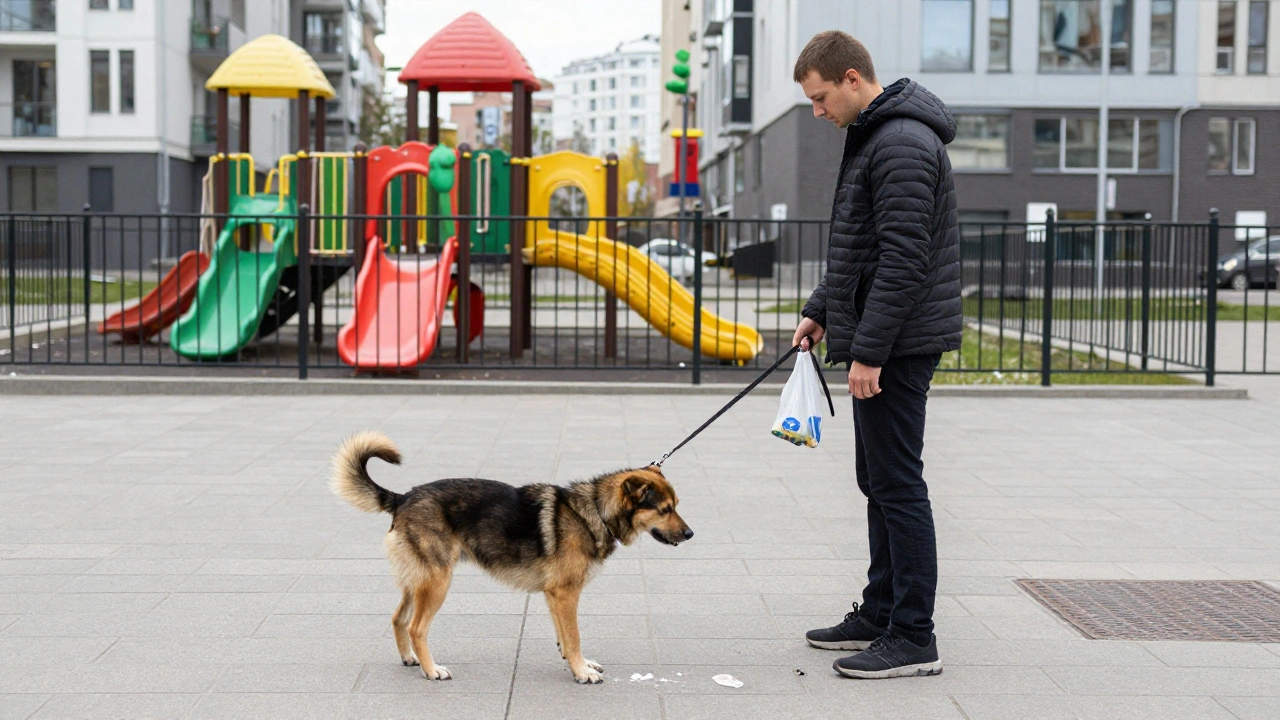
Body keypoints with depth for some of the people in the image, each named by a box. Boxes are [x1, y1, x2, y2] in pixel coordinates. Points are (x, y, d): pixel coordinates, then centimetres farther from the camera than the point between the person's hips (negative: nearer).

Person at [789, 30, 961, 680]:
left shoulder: (903, 144, -17)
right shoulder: (875, 136, 16)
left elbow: (904, 261, -23)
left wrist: (868, 351, -22)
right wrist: (821, 310, 19)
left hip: (897, 346, -11)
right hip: (882, 344, 11)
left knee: (897, 485, -6)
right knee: (879, 481, 16)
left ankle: (913, 639, 1)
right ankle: (881, 614, 26)